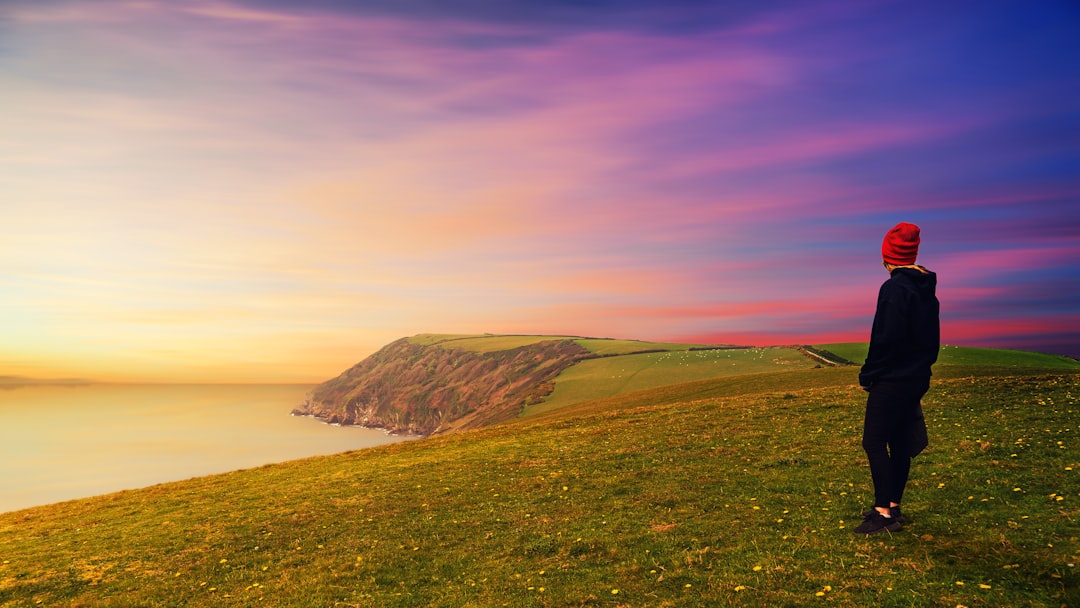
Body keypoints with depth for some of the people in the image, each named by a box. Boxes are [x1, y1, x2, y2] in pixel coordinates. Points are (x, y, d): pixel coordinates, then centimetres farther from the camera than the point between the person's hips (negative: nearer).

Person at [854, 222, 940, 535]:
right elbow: (933, 338, 17)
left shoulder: (895, 288, -16)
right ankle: (892, 506, 21)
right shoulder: (927, 289, 12)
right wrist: (922, 367, 22)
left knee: (874, 442, -6)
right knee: (900, 442, 13)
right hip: (916, 378, 9)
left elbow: (887, 338, -21)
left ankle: (884, 511, -5)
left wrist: (868, 374, -11)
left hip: (892, 380, -9)